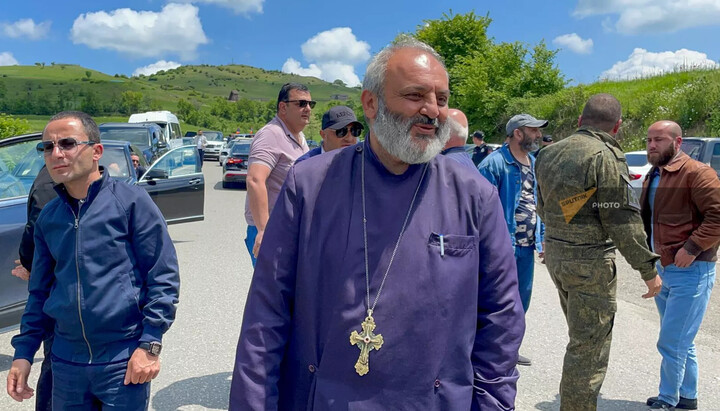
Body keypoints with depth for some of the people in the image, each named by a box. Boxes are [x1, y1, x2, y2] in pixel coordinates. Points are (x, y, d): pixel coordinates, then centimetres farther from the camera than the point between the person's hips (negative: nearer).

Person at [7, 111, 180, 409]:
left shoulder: (131, 201, -9)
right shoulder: (47, 217, 7)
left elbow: (164, 277, -10)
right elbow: (40, 292, 16)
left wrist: (149, 344, -13)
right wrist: (23, 353, 11)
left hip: (123, 362, -5)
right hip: (66, 364, 5)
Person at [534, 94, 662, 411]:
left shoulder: (550, 154, 9)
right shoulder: (606, 156, -16)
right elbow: (622, 219, -18)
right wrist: (648, 269, -11)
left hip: (555, 253, 9)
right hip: (590, 260, -8)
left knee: (581, 336, 24)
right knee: (589, 346, 2)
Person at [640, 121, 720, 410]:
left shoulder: (696, 173, -14)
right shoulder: (653, 177, 14)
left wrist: (692, 248, -24)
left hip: (689, 271, -9)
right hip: (663, 269, 9)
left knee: (671, 343, -3)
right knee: (681, 342, 19)